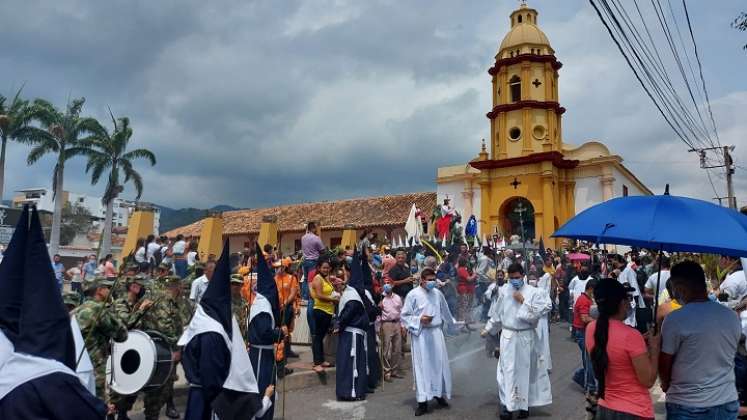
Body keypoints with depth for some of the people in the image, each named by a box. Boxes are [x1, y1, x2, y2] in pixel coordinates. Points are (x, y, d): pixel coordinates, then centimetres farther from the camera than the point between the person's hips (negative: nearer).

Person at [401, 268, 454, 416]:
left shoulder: (438, 293, 6)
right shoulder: (413, 295, -8)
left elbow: (445, 312, 21)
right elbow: (404, 315, -4)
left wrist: (451, 325, 30)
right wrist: (419, 319, -17)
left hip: (436, 332, 4)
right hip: (421, 334, -4)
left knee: (439, 364, 9)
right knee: (422, 366, -1)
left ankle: (439, 394, 27)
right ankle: (423, 401, 6)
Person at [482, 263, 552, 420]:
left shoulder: (533, 292, -6)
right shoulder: (503, 290, 1)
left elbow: (536, 314, -14)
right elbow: (497, 313, 10)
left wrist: (523, 301, -17)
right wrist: (488, 329, 13)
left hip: (526, 337, -1)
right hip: (508, 336, 1)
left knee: (525, 370, 10)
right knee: (507, 370, -1)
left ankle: (524, 404, 24)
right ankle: (507, 404, 6)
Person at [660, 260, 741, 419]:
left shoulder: (675, 319, -19)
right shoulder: (732, 316, -1)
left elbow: (664, 364, -10)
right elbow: (725, 359, 12)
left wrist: (666, 386, 11)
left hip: (688, 407, -5)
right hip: (728, 403, 5)